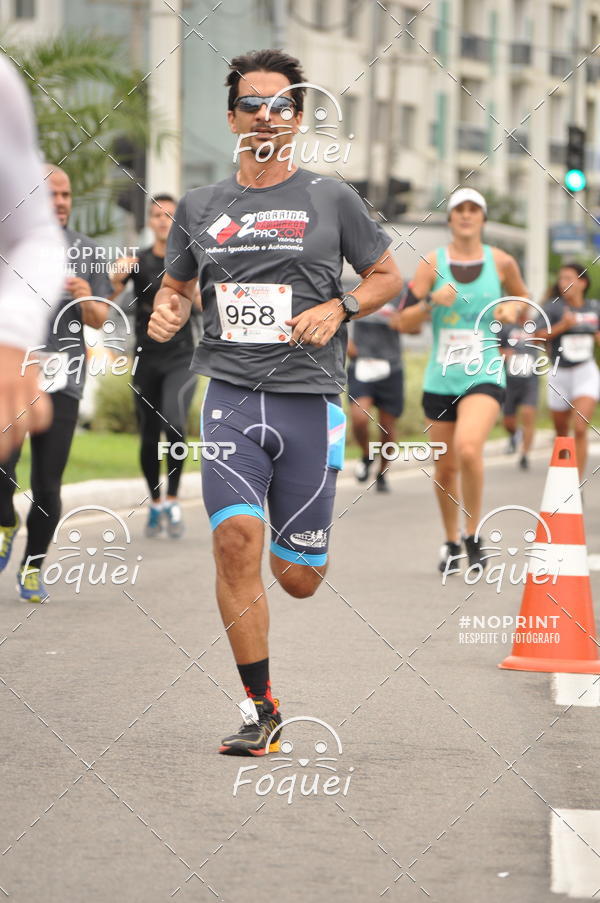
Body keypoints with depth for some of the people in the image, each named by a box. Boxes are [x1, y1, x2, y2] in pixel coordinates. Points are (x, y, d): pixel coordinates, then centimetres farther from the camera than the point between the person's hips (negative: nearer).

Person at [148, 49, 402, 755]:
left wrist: (337, 309, -6)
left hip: (309, 398, -1)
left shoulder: (331, 200, 4)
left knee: (298, 579, 1)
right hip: (231, 396, 1)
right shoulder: (199, 208, 10)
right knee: (236, 538, -20)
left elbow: (386, 277, 12)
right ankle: (260, 709, -10)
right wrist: (168, 311, 0)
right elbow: (176, 286, 23)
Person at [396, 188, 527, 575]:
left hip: (485, 376, -2)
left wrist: (513, 308, -2)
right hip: (441, 379, 2)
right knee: (445, 468, 8)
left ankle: (474, 535, -9)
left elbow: (523, 298, 20)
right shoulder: (433, 263, 1)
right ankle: (451, 541, 32)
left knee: (468, 448, -26)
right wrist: (432, 302, -19)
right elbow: (404, 322, -1)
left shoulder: (501, 262, 2)